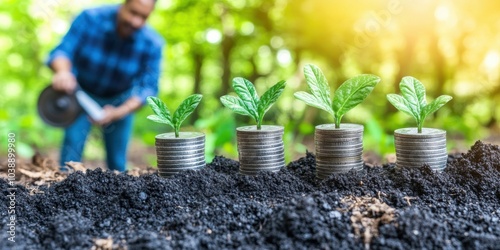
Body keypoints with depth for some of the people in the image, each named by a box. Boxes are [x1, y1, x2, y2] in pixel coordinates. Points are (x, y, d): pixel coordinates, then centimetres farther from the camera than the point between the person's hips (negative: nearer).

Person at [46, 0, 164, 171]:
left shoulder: (152, 44, -26)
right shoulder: (90, 18, -27)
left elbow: (148, 88, -23)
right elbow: (62, 51, -30)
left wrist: (118, 112, -38)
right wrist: (63, 72, -53)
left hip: (120, 101, 1)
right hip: (81, 93, 0)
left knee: (117, 161, 2)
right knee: (72, 144, -14)